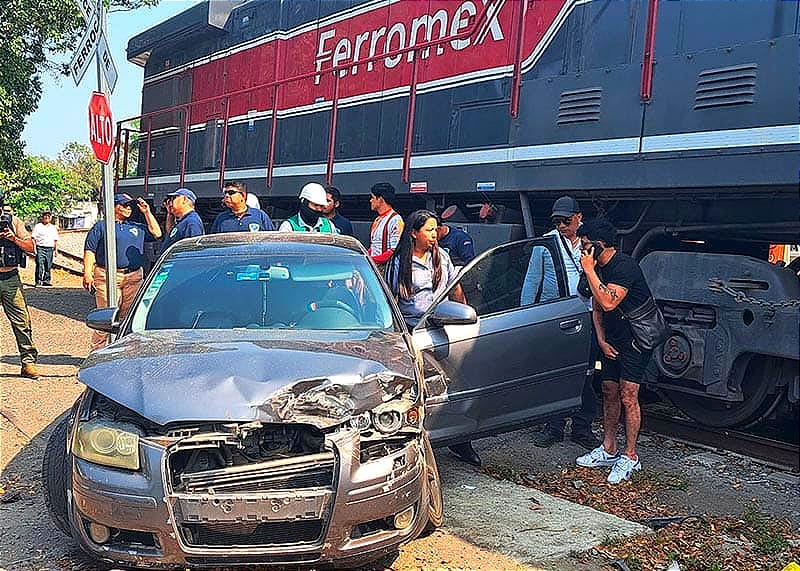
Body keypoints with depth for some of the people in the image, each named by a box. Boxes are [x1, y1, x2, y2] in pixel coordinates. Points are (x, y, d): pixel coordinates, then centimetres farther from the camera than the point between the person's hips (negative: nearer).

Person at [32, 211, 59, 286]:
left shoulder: (53, 228, 18)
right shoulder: (38, 226, 7)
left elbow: (55, 240, 20)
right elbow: (33, 237, 3)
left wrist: (56, 249, 13)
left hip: (50, 249, 3)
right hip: (40, 248, -3)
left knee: (48, 266, 3)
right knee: (39, 265, -11)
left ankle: (46, 281, 10)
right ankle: (38, 281, -9)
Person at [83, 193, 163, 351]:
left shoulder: (137, 228, 22)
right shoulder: (101, 226, 8)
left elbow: (157, 233, 16)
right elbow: (90, 250, 2)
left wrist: (147, 213, 15)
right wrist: (87, 273, -9)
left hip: (134, 277, 5)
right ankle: (97, 351, -2)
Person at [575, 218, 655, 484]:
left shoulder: (624, 266, -21)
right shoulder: (598, 268, 7)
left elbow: (609, 303, -33)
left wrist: (589, 270, -27)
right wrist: (601, 340, 5)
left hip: (635, 339, -9)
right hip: (612, 339, 9)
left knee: (628, 397, -8)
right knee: (609, 393, 11)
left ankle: (630, 457, 1)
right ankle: (608, 451, 21)